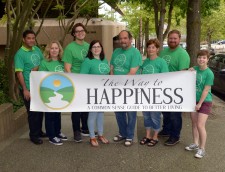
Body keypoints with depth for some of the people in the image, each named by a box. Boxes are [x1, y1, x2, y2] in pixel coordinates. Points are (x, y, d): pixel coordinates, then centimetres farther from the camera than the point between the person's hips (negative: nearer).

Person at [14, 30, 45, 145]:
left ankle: (39, 131, 33)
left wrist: (38, 68, -5)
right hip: (29, 89, -6)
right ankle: (33, 135, 19)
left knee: (40, 110, 16)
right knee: (33, 112, 3)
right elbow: (19, 73, -15)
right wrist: (25, 90, -19)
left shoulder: (37, 49, 7)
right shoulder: (20, 54, -11)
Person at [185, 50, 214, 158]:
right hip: (194, 100, 6)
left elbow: (206, 90, -16)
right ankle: (195, 144, 30)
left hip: (204, 102, -6)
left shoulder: (209, 73, -16)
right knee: (194, 123, 14)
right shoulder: (194, 69, 1)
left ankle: (202, 149, 6)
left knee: (200, 125, -8)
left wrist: (200, 104, -14)